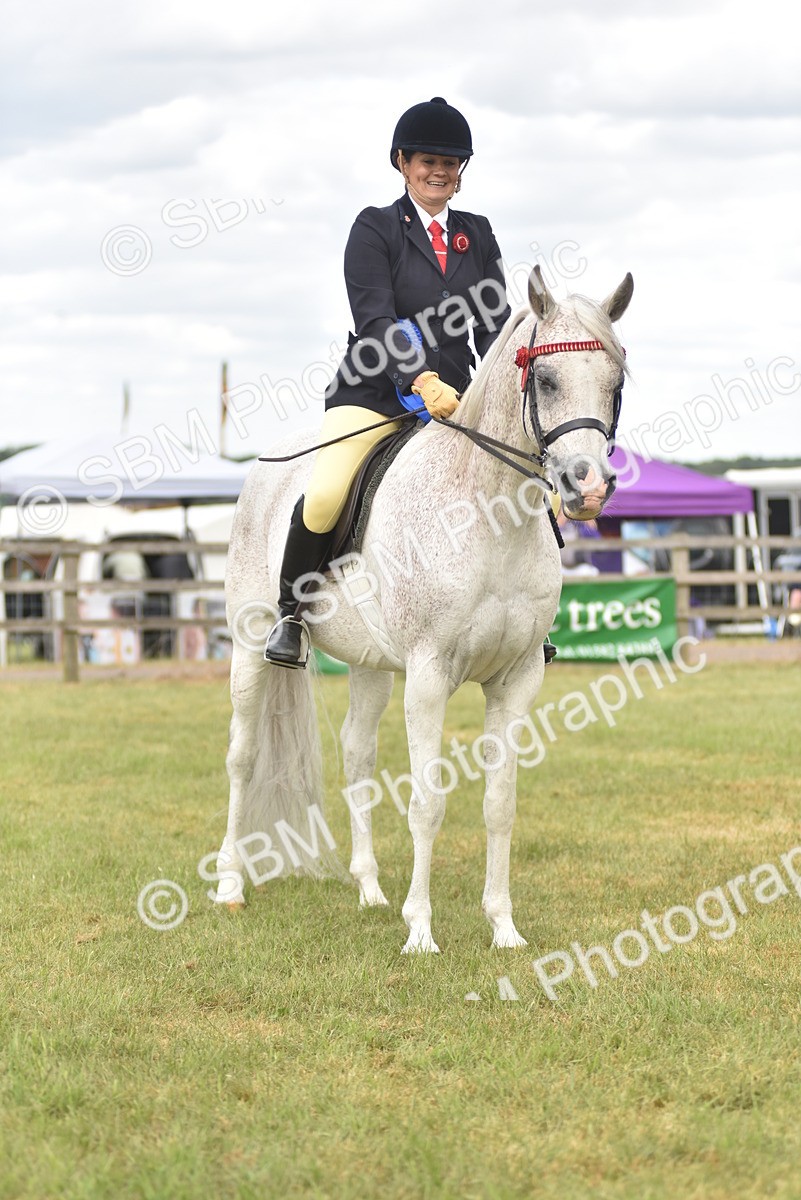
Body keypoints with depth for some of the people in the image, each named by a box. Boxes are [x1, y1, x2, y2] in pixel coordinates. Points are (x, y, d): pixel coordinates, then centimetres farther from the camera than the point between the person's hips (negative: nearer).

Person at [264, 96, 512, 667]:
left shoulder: (478, 235, 15)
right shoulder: (375, 229, 1)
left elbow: (493, 325, 10)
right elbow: (375, 319, -12)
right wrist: (419, 381, -27)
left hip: (454, 396, 4)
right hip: (376, 391, -4)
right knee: (325, 495, -29)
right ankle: (291, 615, -5)